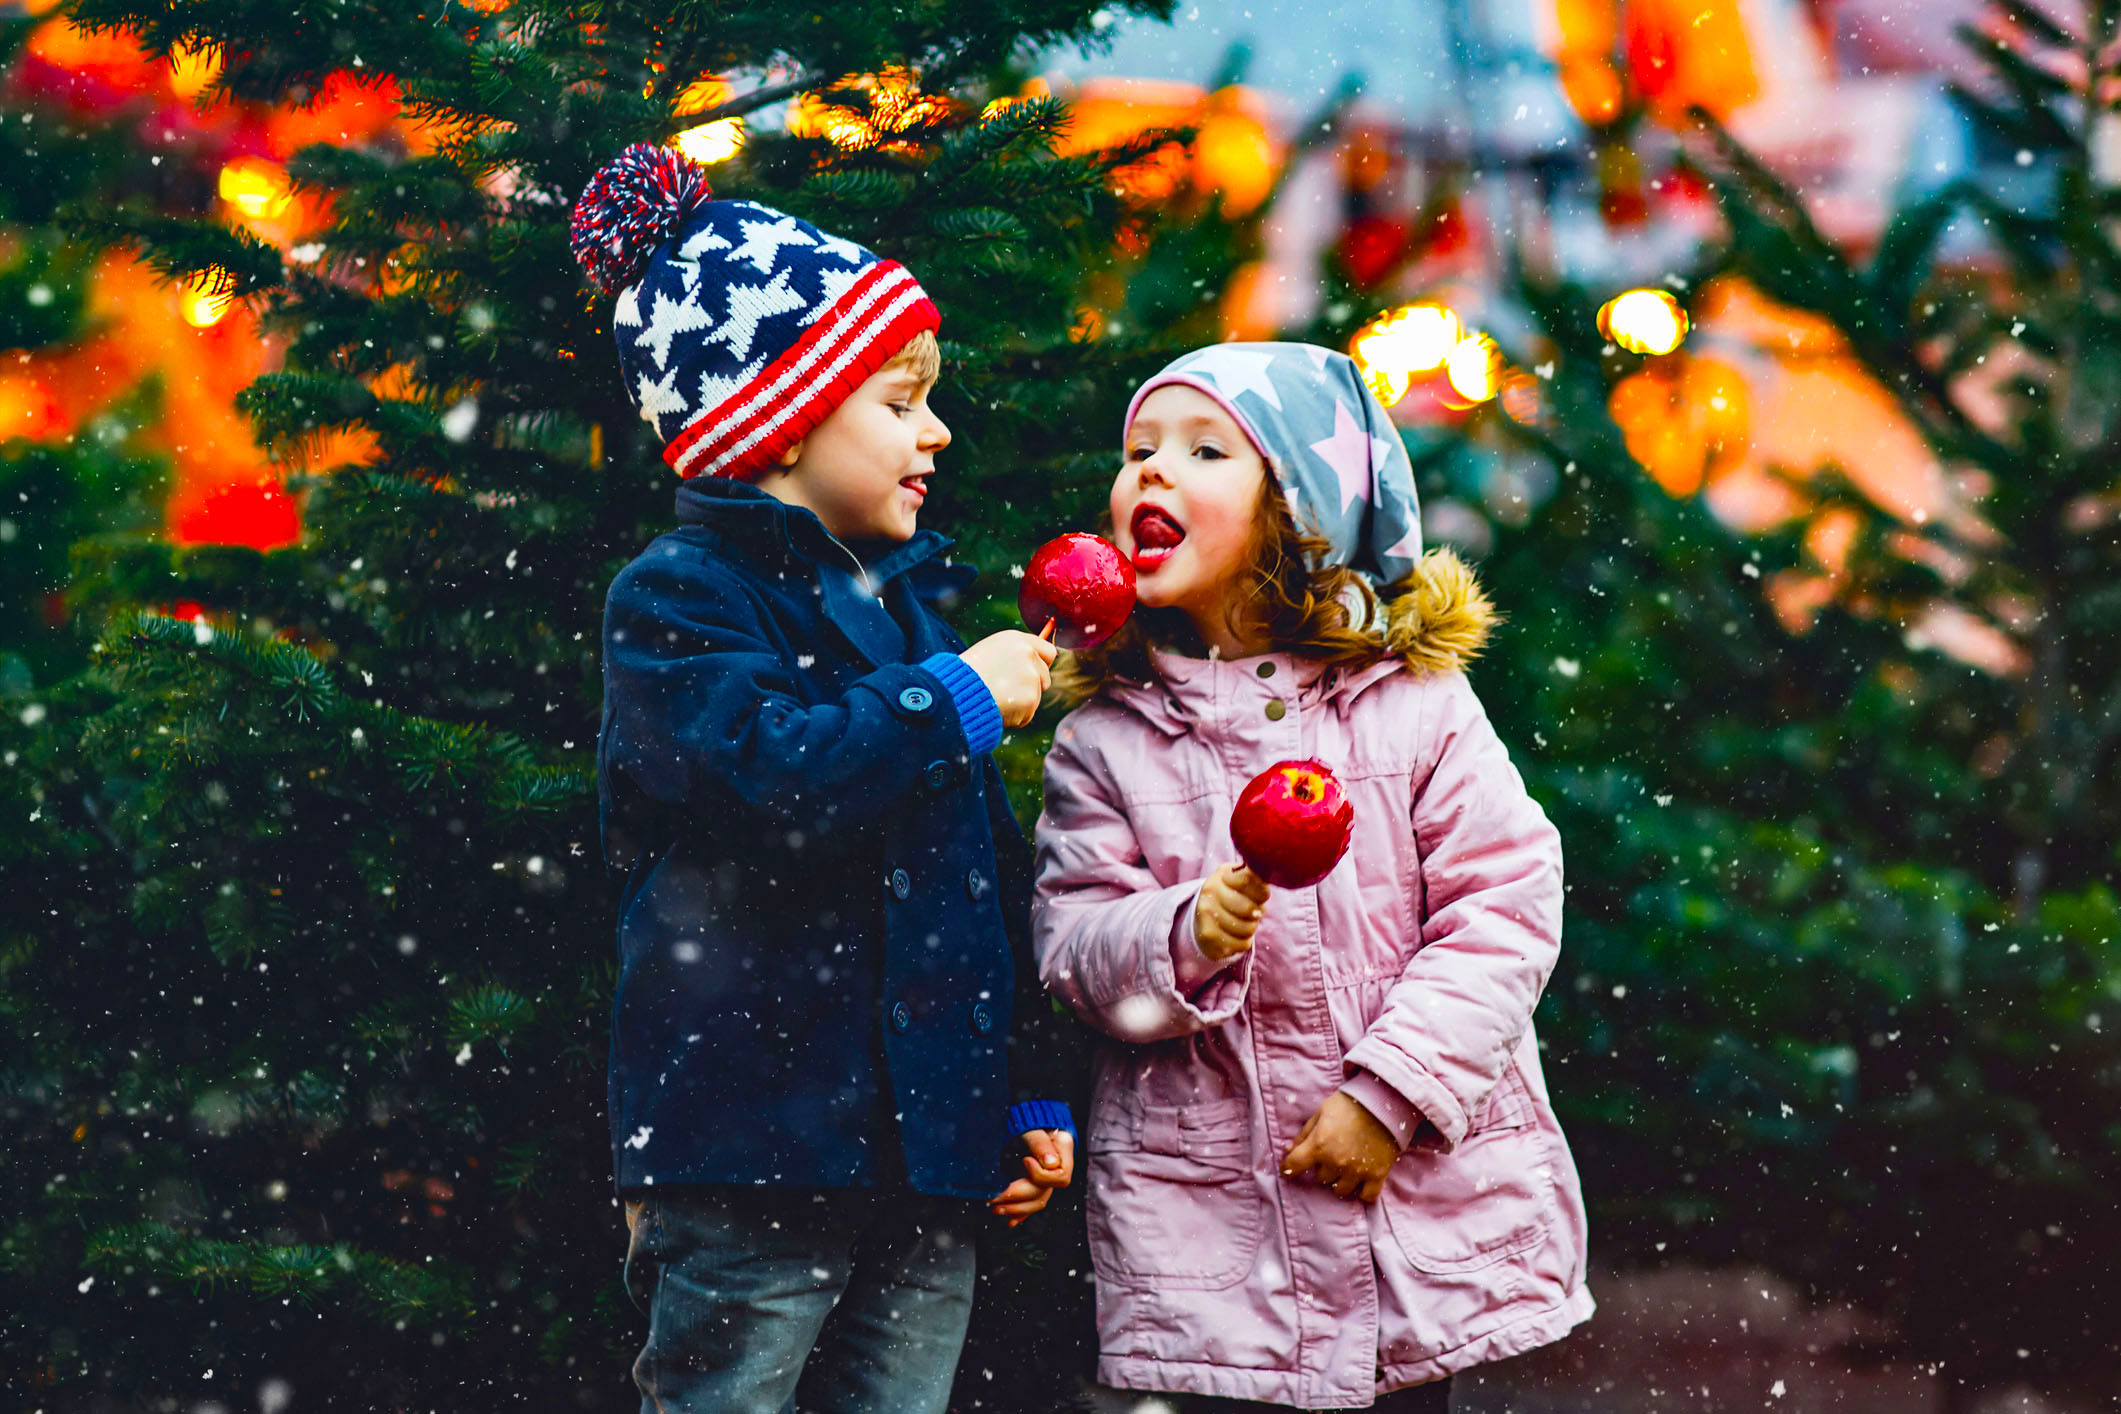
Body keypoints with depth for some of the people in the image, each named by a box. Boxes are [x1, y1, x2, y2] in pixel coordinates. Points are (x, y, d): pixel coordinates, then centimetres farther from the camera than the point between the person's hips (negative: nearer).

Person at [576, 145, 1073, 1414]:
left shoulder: (911, 602, 19)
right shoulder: (680, 600, -5)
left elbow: (990, 873, 22)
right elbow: (773, 778, -25)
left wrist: (1030, 1096, 19)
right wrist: (957, 699, -12)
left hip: (927, 1164, 7)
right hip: (751, 1158, -7)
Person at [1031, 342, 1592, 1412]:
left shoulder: (1413, 700, -3)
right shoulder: (1105, 736, 2)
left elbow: (1505, 904, -6)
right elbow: (1070, 942, -1)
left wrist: (1388, 1094, -13)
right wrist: (1181, 937, -23)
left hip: (1424, 1191, 0)